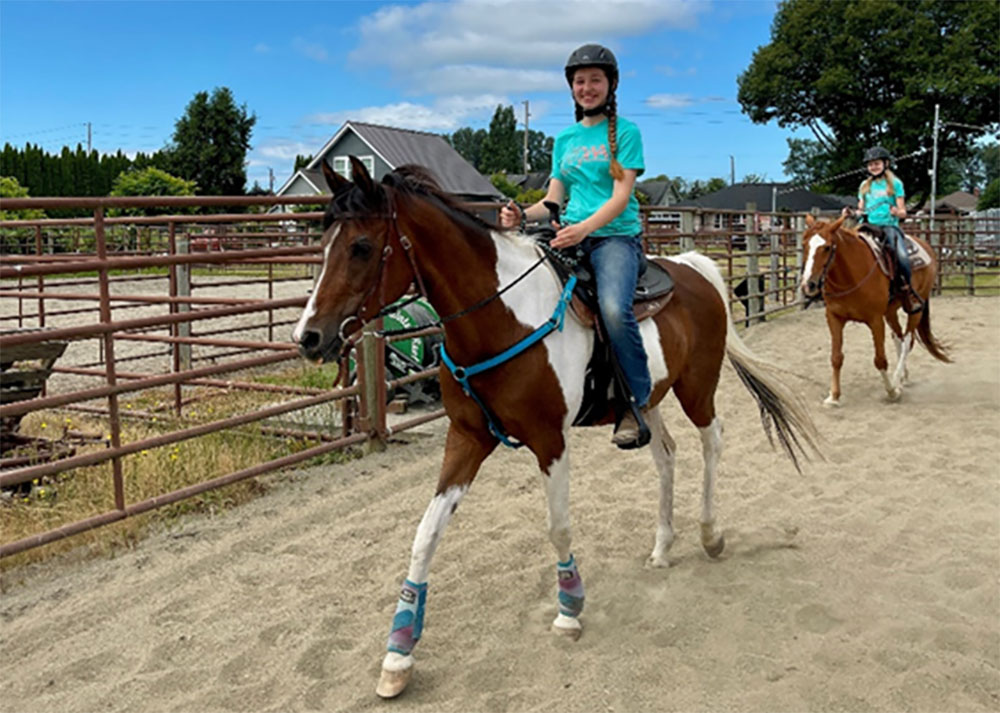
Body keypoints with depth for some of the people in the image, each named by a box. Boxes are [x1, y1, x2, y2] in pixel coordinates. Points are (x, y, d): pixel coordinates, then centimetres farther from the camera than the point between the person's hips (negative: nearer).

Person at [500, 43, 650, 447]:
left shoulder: (625, 132, 4)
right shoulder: (565, 139, 19)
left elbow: (621, 196, -7)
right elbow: (553, 201, 16)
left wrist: (584, 228, -25)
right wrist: (521, 215, -6)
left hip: (615, 236, -5)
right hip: (569, 237, 5)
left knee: (614, 308, -33)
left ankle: (639, 401, -15)